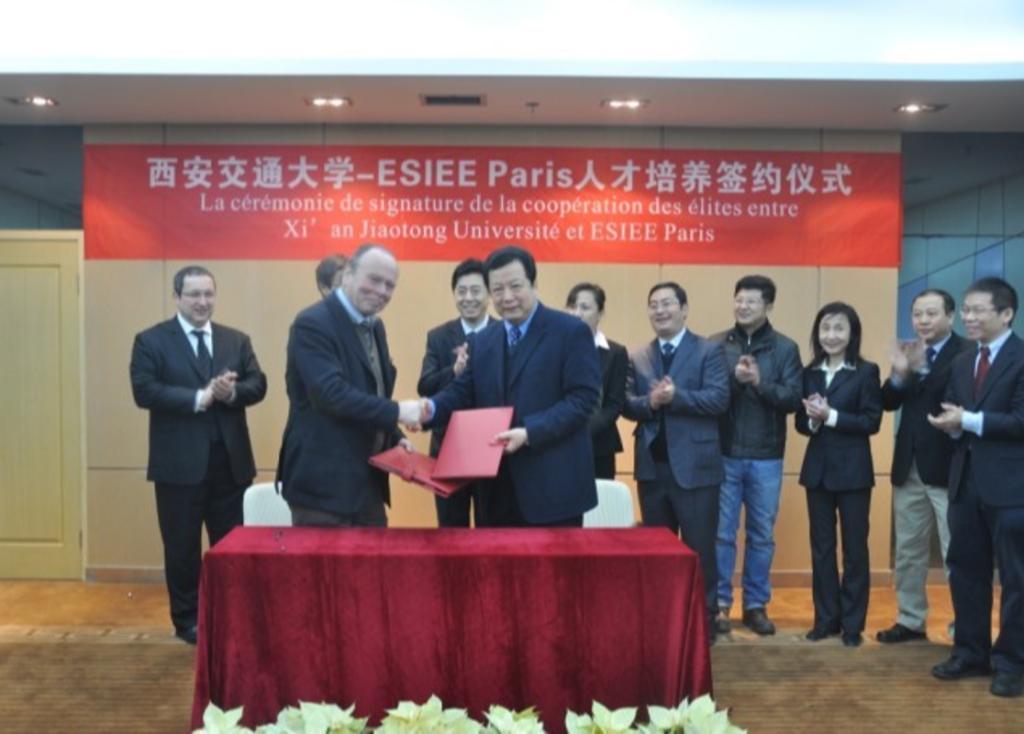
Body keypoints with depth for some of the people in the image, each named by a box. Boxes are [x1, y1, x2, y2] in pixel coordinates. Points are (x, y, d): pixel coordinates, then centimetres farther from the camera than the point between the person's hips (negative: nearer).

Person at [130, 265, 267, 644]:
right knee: (182, 546, 8)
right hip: (180, 463, -3)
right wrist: (199, 397, -21)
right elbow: (144, 391, -13)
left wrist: (232, 392, -19)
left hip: (231, 460, 3)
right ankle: (187, 619, 23)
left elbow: (258, 384, 2)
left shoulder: (237, 340, 11)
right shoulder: (150, 341, -1)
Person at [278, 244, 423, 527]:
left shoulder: (374, 326, 13)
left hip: (368, 479, 9)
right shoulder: (313, 323, -16)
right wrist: (396, 412, -23)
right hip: (324, 482, -9)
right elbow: (331, 394, -27)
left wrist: (394, 437, 7)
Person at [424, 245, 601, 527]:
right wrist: (431, 407, -9)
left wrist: (529, 433, -24)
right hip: (500, 487, 6)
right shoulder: (484, 340, 14)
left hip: (553, 484, -6)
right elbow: (464, 392, 13)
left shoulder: (571, 331, -6)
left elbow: (583, 399, -14)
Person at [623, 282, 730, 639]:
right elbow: (626, 405, 2)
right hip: (652, 465, 4)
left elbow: (719, 399, -13)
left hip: (694, 465, -4)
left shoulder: (709, 351, -1)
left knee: (699, 546, 3)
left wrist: (675, 396, -22)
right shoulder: (638, 358, 11)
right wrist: (650, 402, -18)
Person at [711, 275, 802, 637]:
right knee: (721, 533, 5)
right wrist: (734, 379, -20)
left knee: (762, 535, 10)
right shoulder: (715, 345, 2)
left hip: (766, 457, 1)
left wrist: (759, 382, -19)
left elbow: (793, 399, -5)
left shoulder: (785, 348, 2)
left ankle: (756, 605, 23)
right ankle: (719, 604, 17)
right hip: (723, 453, -1)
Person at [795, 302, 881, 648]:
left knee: (854, 547, 5)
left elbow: (872, 422, -11)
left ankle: (852, 623, 16)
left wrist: (831, 416, -19)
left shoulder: (866, 371, -5)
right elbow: (801, 423, 6)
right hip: (817, 469, 4)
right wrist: (813, 420, -15)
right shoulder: (809, 373, 6)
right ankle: (825, 618, 21)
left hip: (853, 470, -4)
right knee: (821, 547, 10)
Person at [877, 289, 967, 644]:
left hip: (947, 468, -7)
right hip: (909, 467, 7)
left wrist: (919, 370, -33)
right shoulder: (910, 352, 11)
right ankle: (910, 620, 27)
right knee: (908, 550, 15)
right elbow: (888, 402, 3)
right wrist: (899, 373, -16)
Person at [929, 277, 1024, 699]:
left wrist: (969, 421, -18)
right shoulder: (962, 363, 15)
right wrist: (951, 425, -7)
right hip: (966, 480, 7)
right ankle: (971, 653, 24)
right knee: (965, 571, 12)